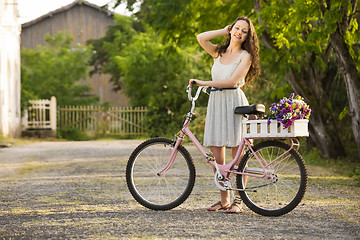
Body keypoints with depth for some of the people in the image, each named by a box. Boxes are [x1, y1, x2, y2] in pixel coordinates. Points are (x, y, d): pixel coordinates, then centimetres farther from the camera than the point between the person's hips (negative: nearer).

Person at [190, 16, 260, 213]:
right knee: (215, 151, 2)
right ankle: (224, 199, 11)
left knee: (237, 153, -4)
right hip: (216, 101, 5)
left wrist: (204, 83, -12)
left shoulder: (246, 56, 1)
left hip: (234, 101, -5)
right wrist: (224, 31, 7)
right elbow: (201, 38, 0)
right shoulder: (219, 52, 15)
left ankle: (239, 200, 3)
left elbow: (233, 81, -12)